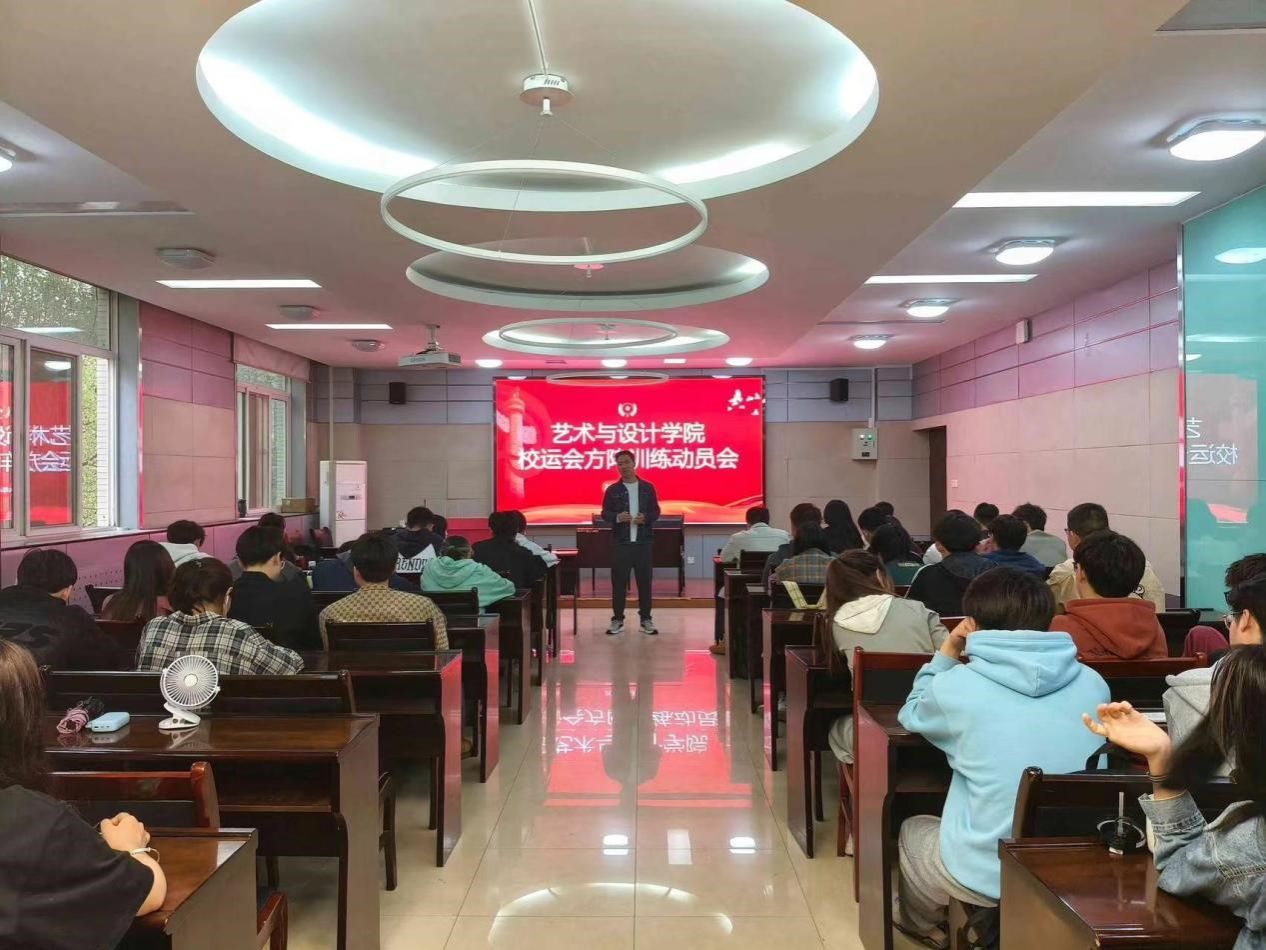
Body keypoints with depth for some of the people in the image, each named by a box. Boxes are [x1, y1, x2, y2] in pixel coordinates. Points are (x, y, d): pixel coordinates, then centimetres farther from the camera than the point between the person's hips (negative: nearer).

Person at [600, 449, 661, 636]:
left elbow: (656, 512, 7)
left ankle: (646, 619, 13)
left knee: (644, 580, 4)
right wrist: (617, 517, -17)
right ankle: (617, 619, 11)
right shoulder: (612, 490, 4)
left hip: (642, 542, 0)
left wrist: (645, 518, -14)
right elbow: (605, 514, 3)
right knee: (618, 580, 2)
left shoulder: (647, 487, 5)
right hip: (620, 542, 0)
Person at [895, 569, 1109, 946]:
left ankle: (928, 925, 56)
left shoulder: (957, 685, -14)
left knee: (912, 830, 29)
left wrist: (946, 656, 9)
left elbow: (913, 716, 8)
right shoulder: (1093, 683, -3)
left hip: (986, 876, -4)